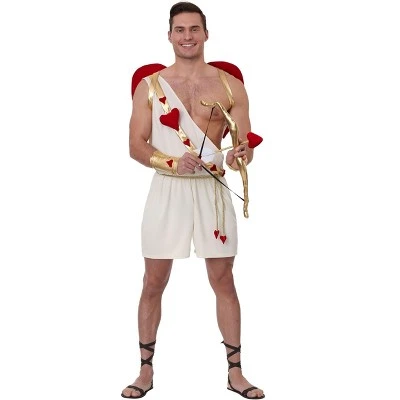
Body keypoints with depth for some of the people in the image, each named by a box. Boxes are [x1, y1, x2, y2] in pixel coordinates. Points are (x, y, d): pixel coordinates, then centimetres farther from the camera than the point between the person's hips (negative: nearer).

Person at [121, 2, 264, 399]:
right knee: (153, 283, 6)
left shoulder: (230, 86, 2)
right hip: (166, 190, 0)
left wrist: (240, 154, -24)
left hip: (211, 190, 0)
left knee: (223, 282, 6)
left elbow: (246, 144, 1)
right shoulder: (149, 85, 2)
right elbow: (136, 145, -1)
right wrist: (173, 163, -18)